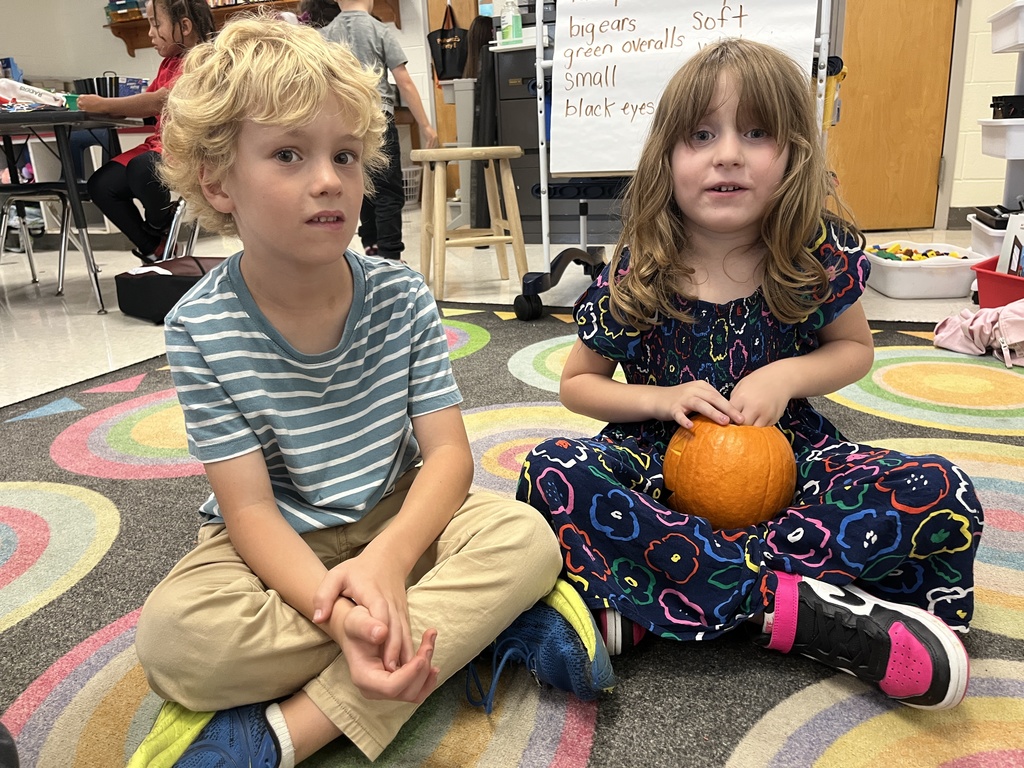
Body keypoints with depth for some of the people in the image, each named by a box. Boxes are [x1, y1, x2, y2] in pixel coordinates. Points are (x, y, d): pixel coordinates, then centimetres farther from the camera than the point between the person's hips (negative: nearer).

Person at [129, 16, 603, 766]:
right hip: (282, 547, -1)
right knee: (173, 635, -30)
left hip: (398, 518, 2)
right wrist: (337, 613, -35)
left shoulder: (401, 296, -10)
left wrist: (387, 559, -32)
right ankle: (469, 625, -19)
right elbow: (249, 507, -18)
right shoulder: (201, 328, -15)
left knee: (526, 538, -25)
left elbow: (448, 452, -13)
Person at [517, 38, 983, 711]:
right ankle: (798, 607, -31)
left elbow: (856, 348, 9)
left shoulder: (820, 255, -7)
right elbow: (577, 383, 1)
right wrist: (663, 399, -17)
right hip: (666, 457, -1)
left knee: (943, 495, -24)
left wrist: (786, 375, -13)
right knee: (551, 472, -31)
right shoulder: (636, 277, -10)